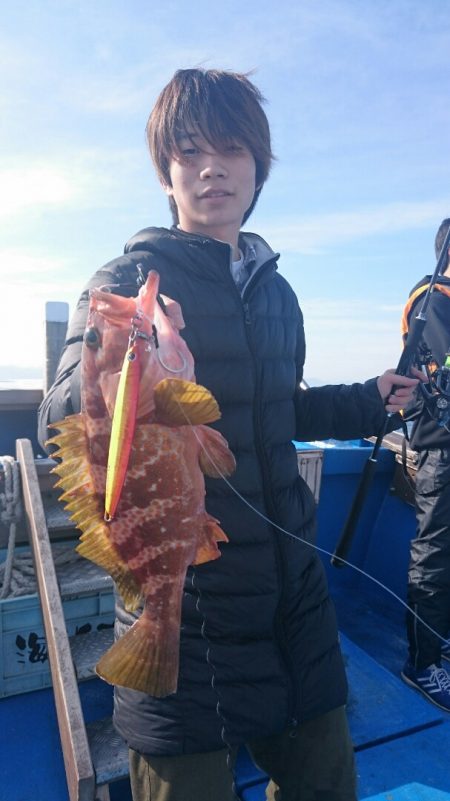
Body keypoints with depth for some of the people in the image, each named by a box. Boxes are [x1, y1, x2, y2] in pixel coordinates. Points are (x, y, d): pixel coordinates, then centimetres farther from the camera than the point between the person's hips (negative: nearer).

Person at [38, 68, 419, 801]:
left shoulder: (275, 291, 8)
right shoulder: (132, 280, -9)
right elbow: (64, 423, -22)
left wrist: (368, 402, 8)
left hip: (294, 594, 6)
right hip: (182, 609, -5)